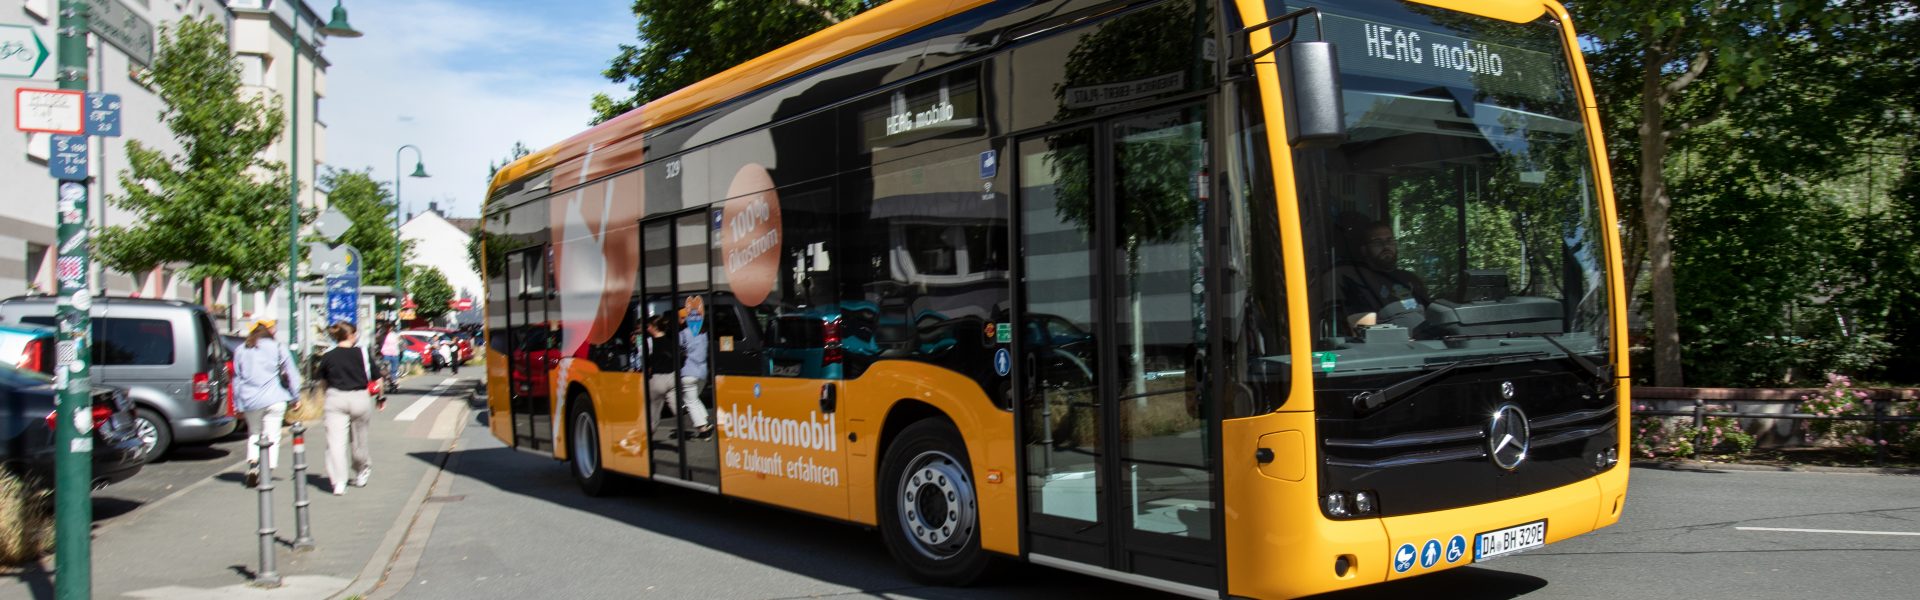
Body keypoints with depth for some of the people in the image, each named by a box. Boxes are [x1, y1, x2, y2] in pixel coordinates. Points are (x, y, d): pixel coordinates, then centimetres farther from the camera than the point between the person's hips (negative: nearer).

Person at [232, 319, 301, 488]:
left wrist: (238, 405, 17)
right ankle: (267, 473, -7)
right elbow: (291, 373, 3)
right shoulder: (276, 348, 2)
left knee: (254, 434, 20)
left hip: (250, 401, 3)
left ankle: (252, 463, 0)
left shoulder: (240, 350, 11)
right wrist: (295, 396, 11)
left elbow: (237, 378, 13)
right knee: (272, 437, 1)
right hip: (274, 400, -3)